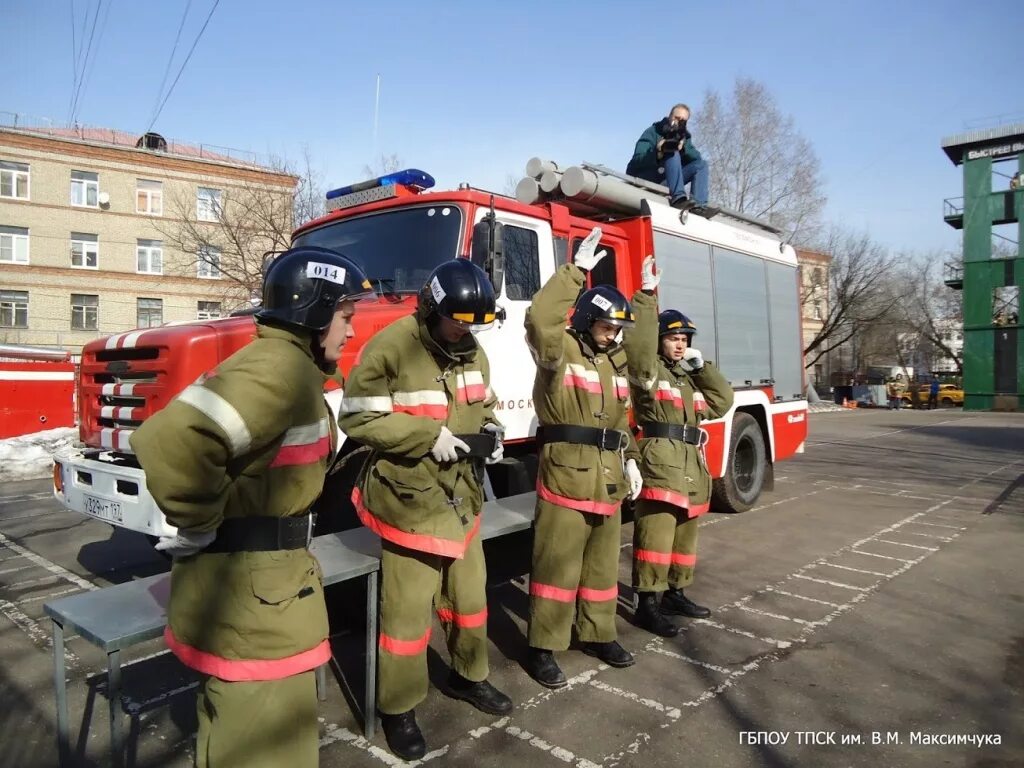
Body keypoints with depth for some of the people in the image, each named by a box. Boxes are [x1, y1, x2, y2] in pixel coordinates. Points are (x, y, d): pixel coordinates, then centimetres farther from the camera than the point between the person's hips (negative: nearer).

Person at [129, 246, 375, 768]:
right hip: (247, 584, -10)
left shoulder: (280, 362, 11)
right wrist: (202, 525, -21)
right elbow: (170, 441, -36)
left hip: (250, 577, 10)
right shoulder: (281, 369, -23)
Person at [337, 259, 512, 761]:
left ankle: (468, 676, 43)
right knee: (408, 609, 2)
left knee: (469, 595, 20)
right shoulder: (391, 348, -19)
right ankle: (398, 708, 22)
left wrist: (489, 429, -4)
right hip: (411, 498, -7)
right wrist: (430, 436, -25)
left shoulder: (472, 352, 4)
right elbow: (358, 418, -20)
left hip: (461, 495, 7)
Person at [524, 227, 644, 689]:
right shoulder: (561, 350, -7)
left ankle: (598, 634, 32)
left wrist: (630, 459, 14)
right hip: (565, 474, -7)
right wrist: (576, 270, -25)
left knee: (603, 562, 16)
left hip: (607, 477, 8)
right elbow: (541, 319, -29)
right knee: (557, 563, -2)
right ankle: (542, 647, 10)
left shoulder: (616, 361, 17)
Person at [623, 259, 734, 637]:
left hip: (692, 466, 8)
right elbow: (638, 341, -21)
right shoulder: (649, 369, -1)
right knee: (655, 536, -10)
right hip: (659, 462, -8)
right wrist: (647, 294, -21)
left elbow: (721, 402, 14)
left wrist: (703, 366, 7)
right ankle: (647, 604, -4)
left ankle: (676, 593, 29)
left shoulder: (692, 378, 23)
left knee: (684, 536, 16)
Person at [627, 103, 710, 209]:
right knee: (673, 155, -27)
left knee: (701, 164, -5)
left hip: (664, 182, 6)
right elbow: (637, 160, -20)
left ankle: (699, 205, -26)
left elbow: (697, 157, -4)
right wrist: (657, 152, -38)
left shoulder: (684, 136, 12)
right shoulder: (652, 132, -6)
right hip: (643, 178, -6)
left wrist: (683, 148, -24)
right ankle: (678, 198, -46)